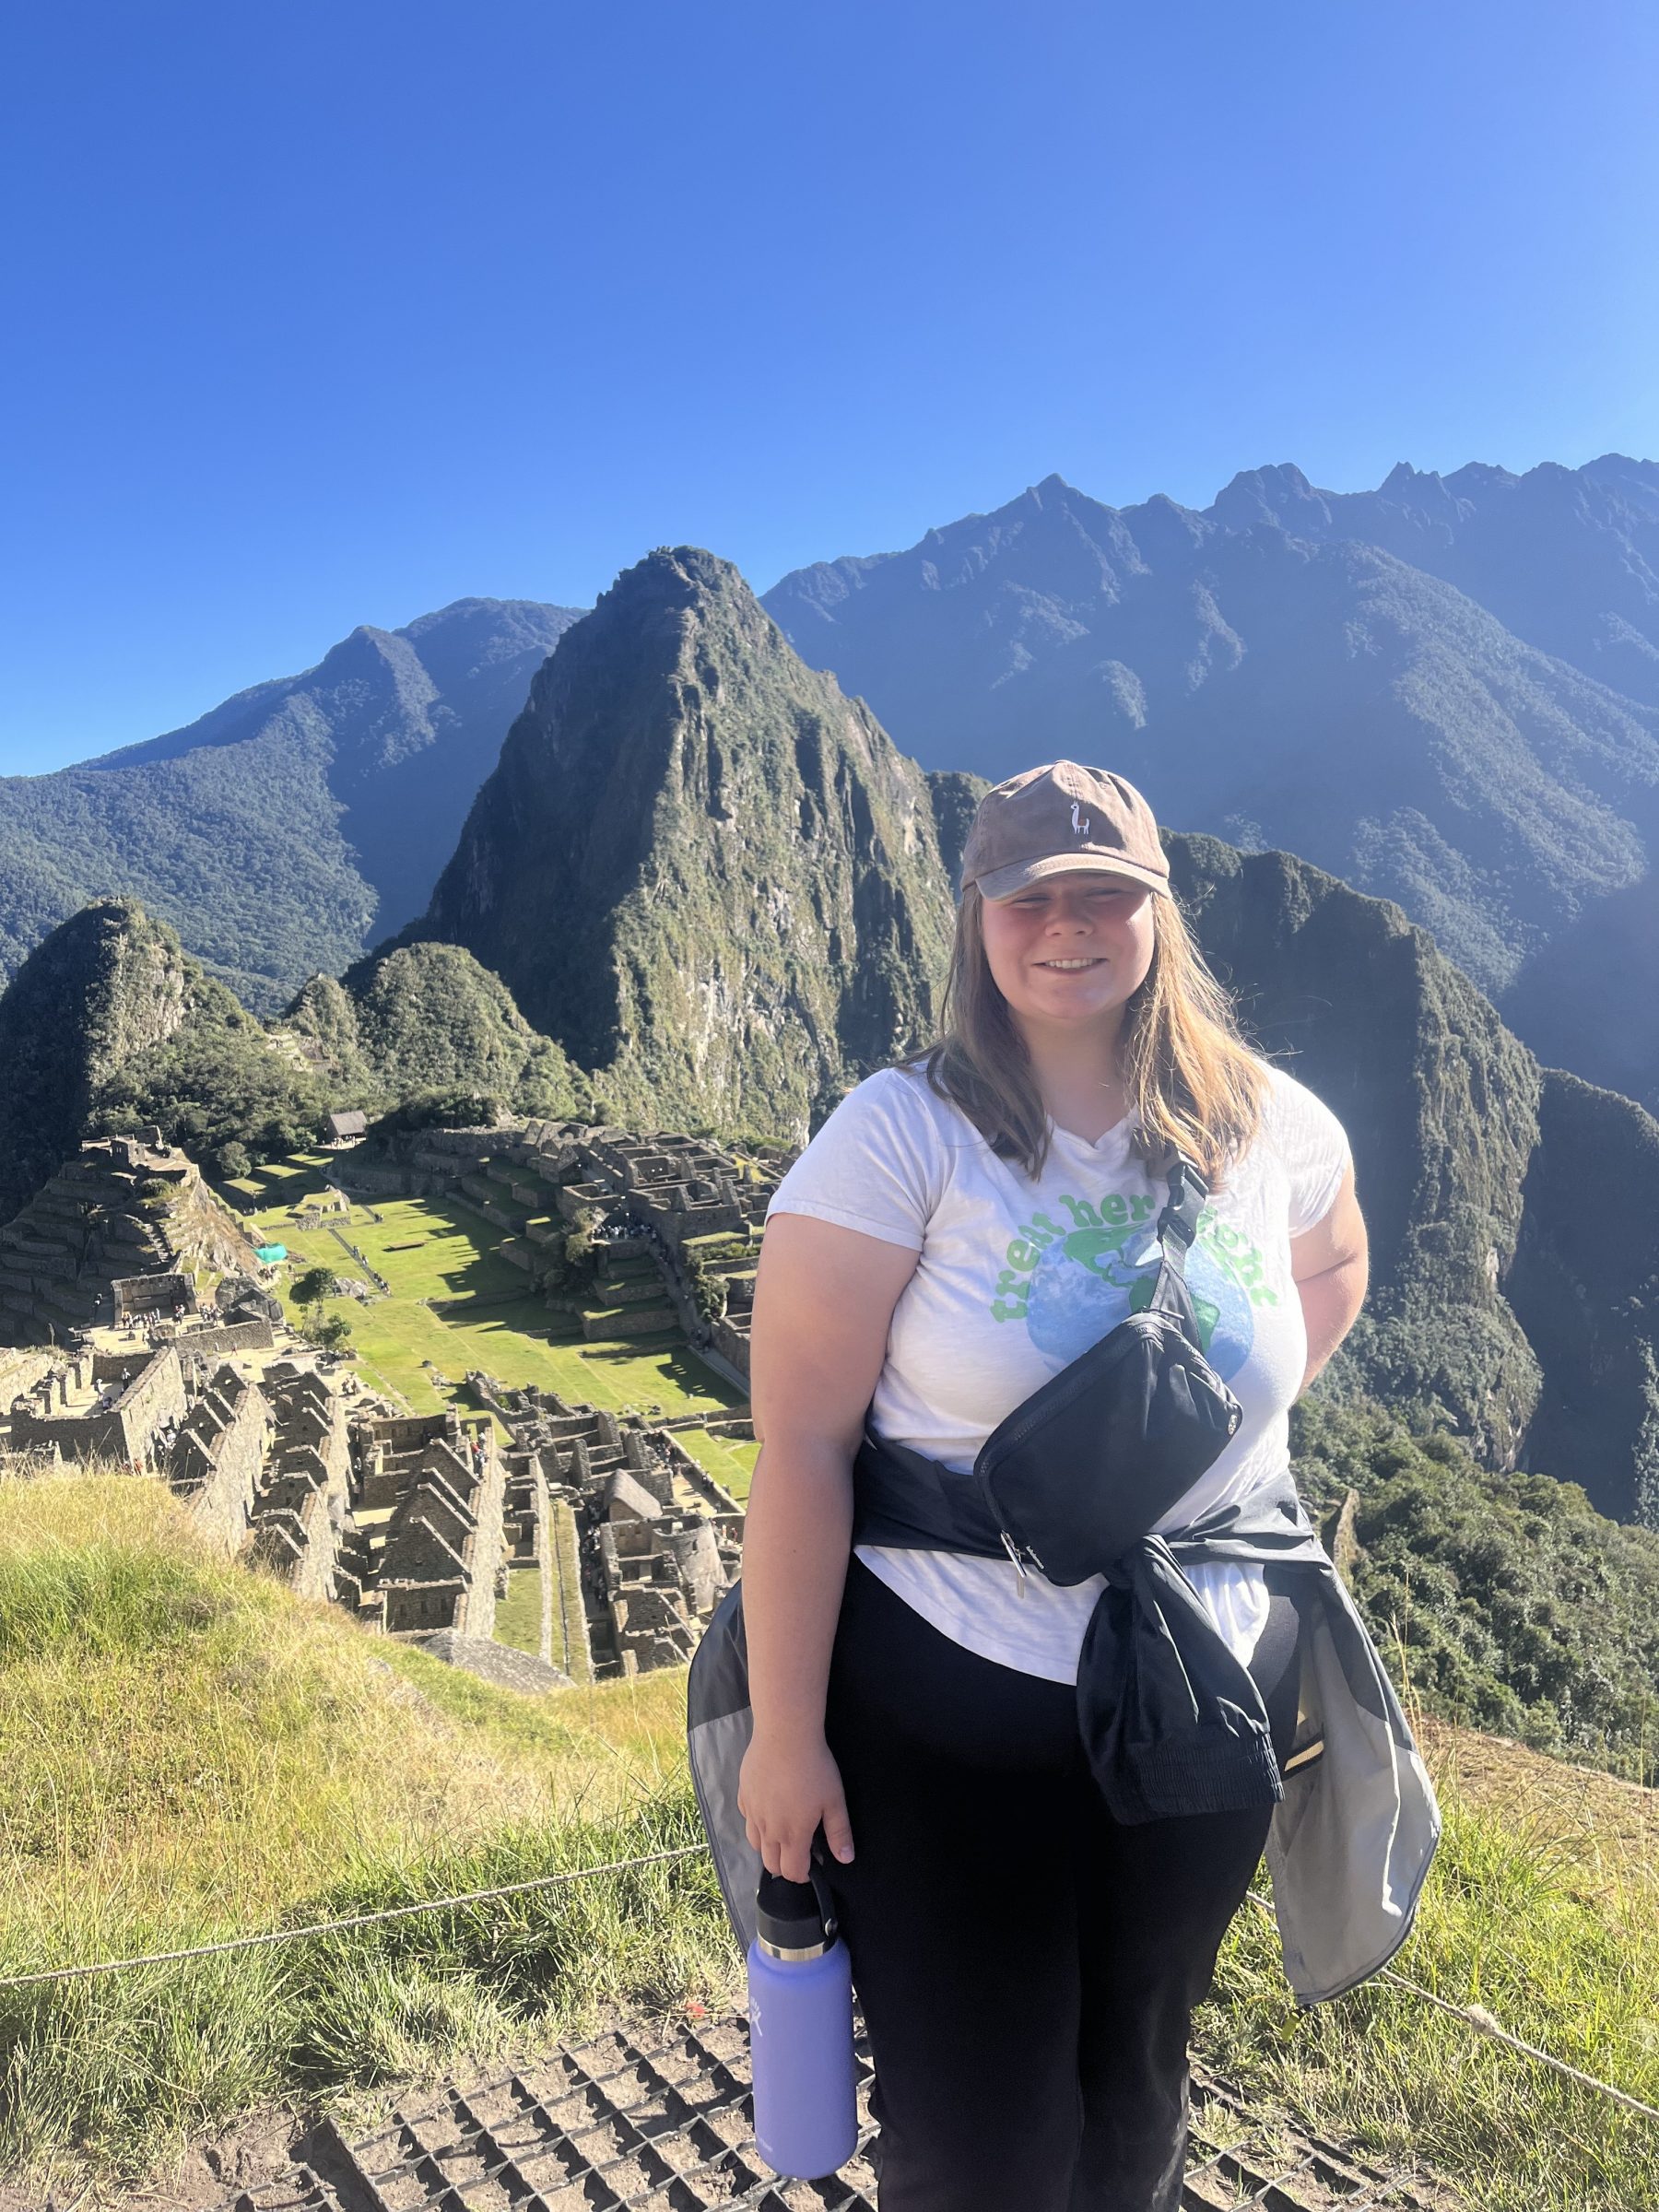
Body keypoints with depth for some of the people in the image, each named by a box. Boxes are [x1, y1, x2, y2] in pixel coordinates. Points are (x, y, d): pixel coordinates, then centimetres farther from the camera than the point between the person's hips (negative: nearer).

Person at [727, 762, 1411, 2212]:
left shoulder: (1272, 1128, -4)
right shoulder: (901, 1135, -17)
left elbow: (1332, 1267, 19)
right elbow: (799, 1445, -17)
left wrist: (1231, 1423, 6)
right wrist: (785, 1733, -15)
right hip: (953, 1710, -3)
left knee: (1139, 2091, 25)